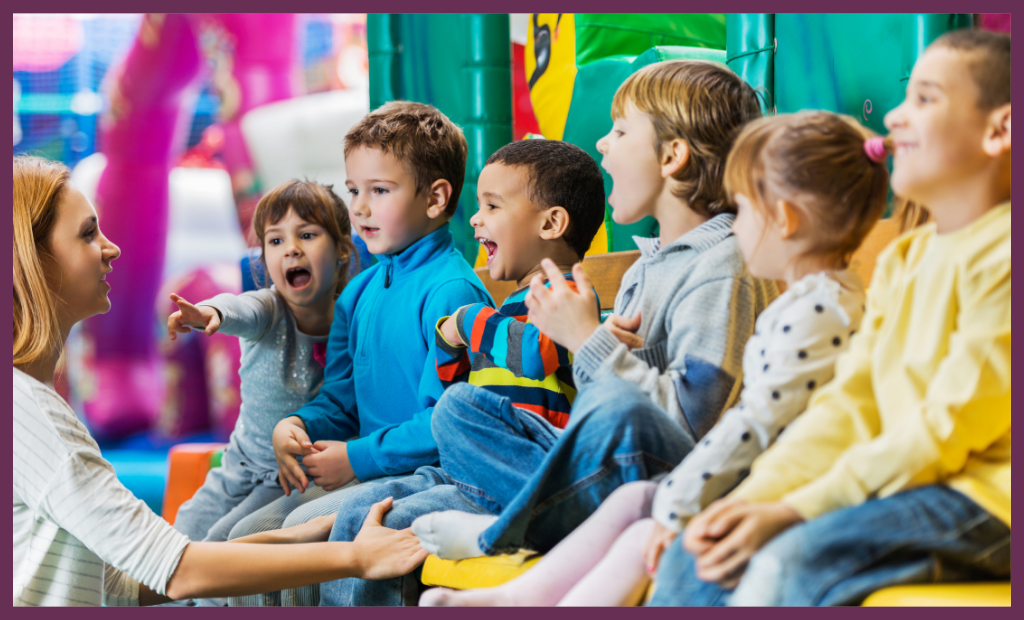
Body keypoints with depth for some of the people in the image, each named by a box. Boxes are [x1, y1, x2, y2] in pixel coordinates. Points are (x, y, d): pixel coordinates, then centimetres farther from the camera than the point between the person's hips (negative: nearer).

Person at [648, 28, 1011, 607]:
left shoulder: (1001, 256, -13)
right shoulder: (903, 260, 18)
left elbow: (944, 434, -18)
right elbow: (848, 405, 12)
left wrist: (793, 511, -19)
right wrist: (753, 498, -4)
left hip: (981, 499, -9)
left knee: (790, 562, -30)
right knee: (698, 559, -4)